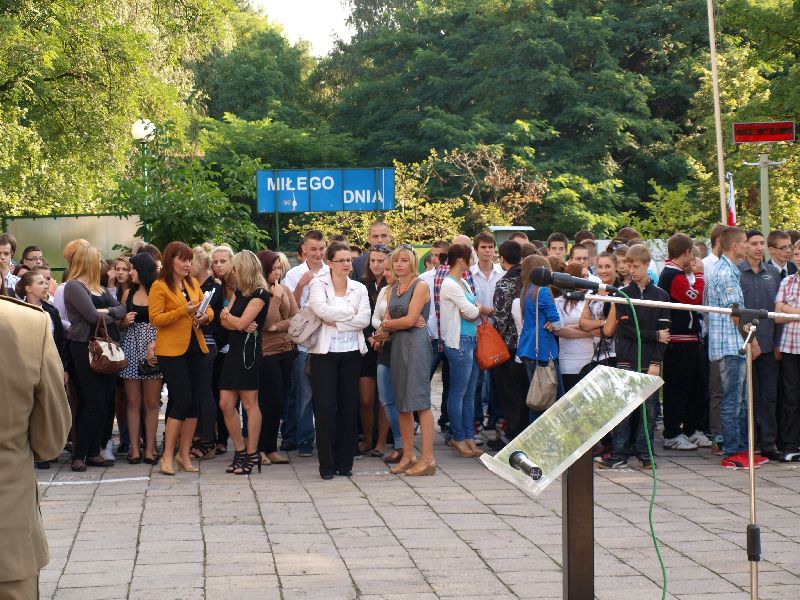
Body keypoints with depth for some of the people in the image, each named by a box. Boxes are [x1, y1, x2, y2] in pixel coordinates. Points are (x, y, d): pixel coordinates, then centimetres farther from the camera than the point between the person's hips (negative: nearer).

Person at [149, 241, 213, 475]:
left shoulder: (193, 283, 14)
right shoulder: (159, 286, -5)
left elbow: (208, 309, 21)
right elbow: (155, 319, -13)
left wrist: (205, 316, -3)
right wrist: (184, 311, -21)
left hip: (195, 348, 7)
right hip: (172, 350, -7)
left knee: (194, 401, 6)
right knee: (182, 399, -12)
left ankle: (184, 454, 16)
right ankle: (167, 456, -4)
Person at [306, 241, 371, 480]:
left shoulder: (359, 288, 11)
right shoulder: (318, 285, 2)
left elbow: (364, 319, -3)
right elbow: (322, 310, -16)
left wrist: (336, 321, -10)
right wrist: (350, 312, -6)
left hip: (351, 353, 3)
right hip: (324, 353, -3)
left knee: (349, 407, 4)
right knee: (325, 408, -5)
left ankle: (344, 462, 12)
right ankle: (327, 464, 2)